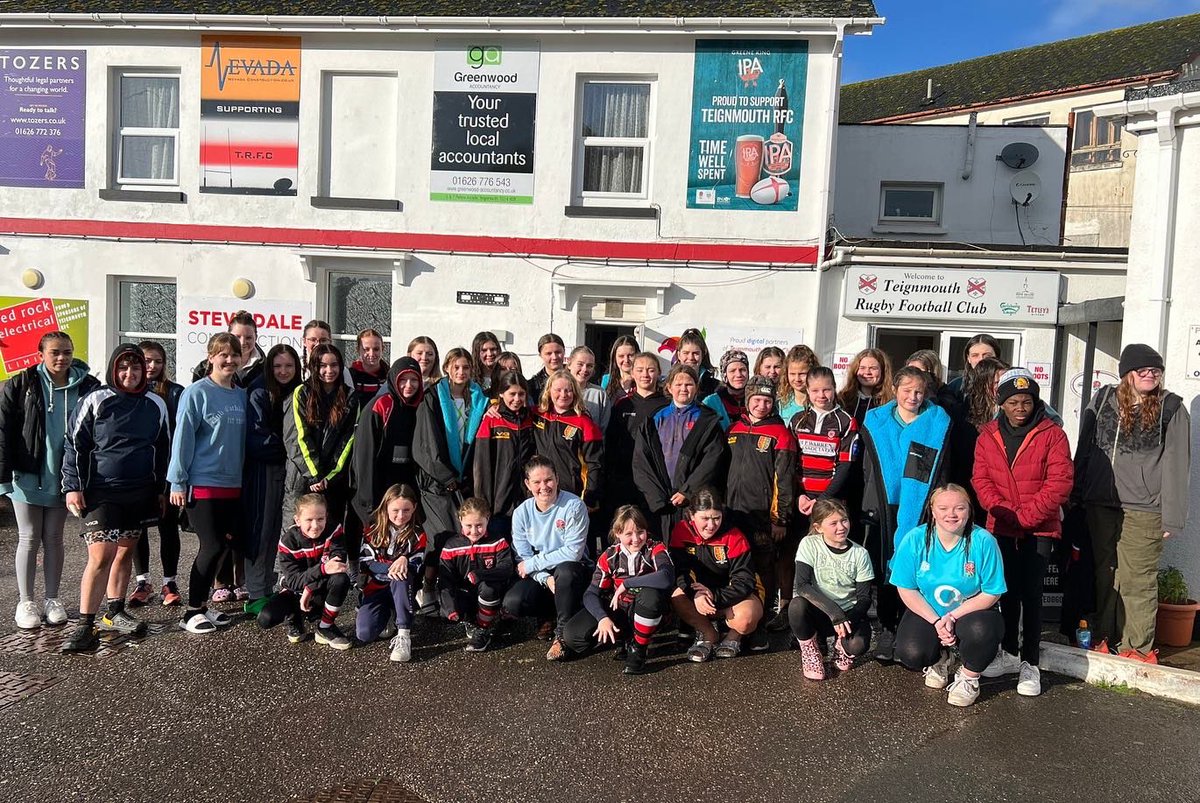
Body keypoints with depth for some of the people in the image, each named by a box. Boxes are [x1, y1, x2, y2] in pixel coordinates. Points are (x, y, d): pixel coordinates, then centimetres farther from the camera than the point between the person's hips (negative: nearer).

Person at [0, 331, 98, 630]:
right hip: (27, 477, -1)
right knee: (29, 538, 6)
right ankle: (25, 602, 17)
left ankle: (52, 599, 21)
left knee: (53, 538, 11)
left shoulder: (87, 387, -3)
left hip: (61, 478, 1)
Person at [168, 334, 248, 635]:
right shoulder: (196, 393, -9)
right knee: (213, 546, -5)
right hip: (202, 484, -6)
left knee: (225, 543, 8)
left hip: (232, 484, 6)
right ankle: (192, 611, 10)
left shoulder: (241, 395, 9)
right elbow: (183, 439, -10)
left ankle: (201, 604, 24)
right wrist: (177, 482, -10)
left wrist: (243, 477, 12)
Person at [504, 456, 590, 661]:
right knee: (512, 603, -24)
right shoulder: (521, 513, -5)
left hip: (572, 571, -3)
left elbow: (573, 552, -21)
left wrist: (532, 564, -16)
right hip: (539, 575, 4)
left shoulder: (574, 506, -17)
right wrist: (546, 579, -23)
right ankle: (549, 616, 11)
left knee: (564, 571, -39)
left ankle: (562, 635, -18)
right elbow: (523, 558, -5)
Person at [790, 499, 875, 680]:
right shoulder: (809, 545, -9)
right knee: (797, 605, -35)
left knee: (858, 645, -31)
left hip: (848, 613, 1)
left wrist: (850, 619, -22)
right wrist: (833, 611, -31)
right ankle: (810, 650, -4)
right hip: (818, 611, -1)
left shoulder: (859, 554, -3)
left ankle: (841, 645, 10)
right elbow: (802, 585, -19)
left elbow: (865, 597, -2)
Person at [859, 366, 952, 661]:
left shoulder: (938, 423, 5)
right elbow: (869, 469, 9)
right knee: (885, 569, 4)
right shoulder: (875, 421, 8)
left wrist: (931, 507, -4)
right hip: (884, 511, 2)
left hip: (919, 512, -1)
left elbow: (940, 471, 4)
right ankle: (887, 631, 14)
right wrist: (874, 505, 2)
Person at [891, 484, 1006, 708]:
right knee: (911, 654, -25)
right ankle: (940, 660, 17)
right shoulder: (914, 539, -14)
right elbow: (907, 590, -7)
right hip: (927, 612, 1)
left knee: (982, 630, -36)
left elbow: (991, 593, -11)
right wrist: (936, 622, -17)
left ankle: (969, 677, 0)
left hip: (971, 612, -1)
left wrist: (952, 616, -20)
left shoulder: (983, 541, -17)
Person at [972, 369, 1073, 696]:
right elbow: (981, 480, 1)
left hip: (1039, 528, -3)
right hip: (1001, 527, 3)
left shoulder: (1052, 435, -6)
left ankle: (1030, 665, 3)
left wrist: (1025, 516, -17)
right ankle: (1008, 654, 26)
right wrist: (1002, 510, -15)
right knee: (1008, 591, 12)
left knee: (1031, 593, -6)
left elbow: (1059, 482, -12)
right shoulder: (987, 436, 3)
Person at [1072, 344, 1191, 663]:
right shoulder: (1103, 400, 9)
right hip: (1099, 504, 3)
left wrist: (1172, 516, -8)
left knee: (1137, 579, -2)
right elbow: (1084, 450, 14)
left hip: (1143, 510, -3)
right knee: (1104, 574, 12)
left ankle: (1137, 646, 11)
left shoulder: (1171, 408, 0)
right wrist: (1076, 496, 12)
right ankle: (1102, 637, 24)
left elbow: (1175, 465, -3)